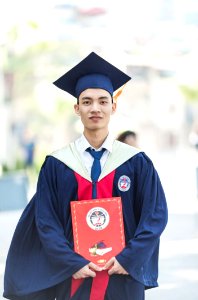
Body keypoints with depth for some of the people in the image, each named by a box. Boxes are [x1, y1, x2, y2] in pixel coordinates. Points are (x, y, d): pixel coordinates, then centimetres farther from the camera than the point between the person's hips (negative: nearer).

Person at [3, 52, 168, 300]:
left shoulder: (136, 162, 1)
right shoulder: (56, 165, 1)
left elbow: (155, 215, -1)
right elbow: (46, 221, -2)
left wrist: (128, 259, -11)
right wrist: (73, 264, -13)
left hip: (124, 277, 0)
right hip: (73, 277, 0)